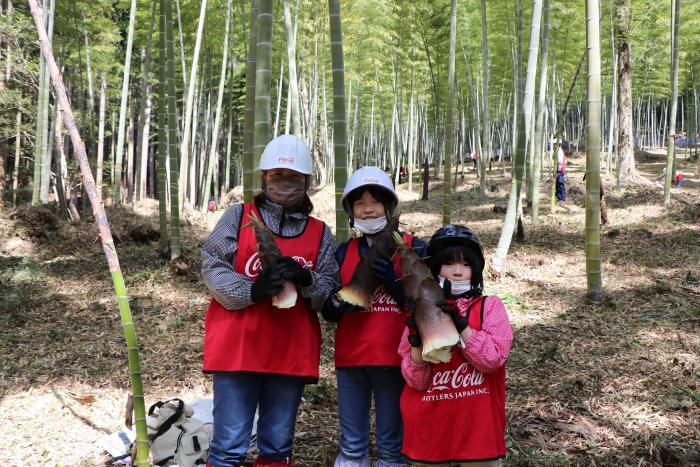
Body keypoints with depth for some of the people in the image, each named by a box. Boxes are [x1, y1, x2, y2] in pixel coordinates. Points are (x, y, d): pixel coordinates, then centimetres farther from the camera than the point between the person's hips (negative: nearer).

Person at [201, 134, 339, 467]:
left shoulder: (321, 233, 9)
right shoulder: (238, 216, 4)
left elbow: (329, 293, 6)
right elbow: (212, 267, -3)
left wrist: (306, 281, -16)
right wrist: (252, 290, -19)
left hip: (293, 351, 2)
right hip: (238, 347, -2)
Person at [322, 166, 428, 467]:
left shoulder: (413, 248, 0)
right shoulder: (344, 252, 10)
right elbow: (328, 310, 12)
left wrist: (394, 282, -19)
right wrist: (340, 303, -11)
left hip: (394, 358, -3)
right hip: (350, 358, 3)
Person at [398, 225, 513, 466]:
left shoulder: (490, 306, -3)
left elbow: (492, 359, -16)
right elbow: (417, 381, -6)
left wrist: (460, 323, -23)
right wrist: (416, 338, -21)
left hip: (477, 426, -1)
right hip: (429, 427, 1)